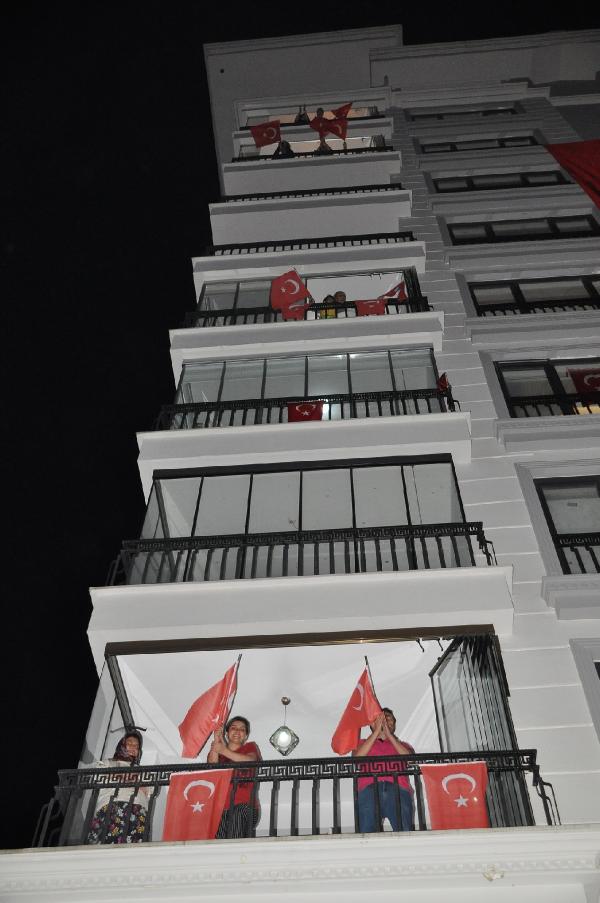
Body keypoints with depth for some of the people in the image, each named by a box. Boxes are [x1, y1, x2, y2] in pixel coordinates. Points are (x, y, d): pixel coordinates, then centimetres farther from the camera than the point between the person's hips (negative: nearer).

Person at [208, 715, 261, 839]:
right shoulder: (216, 751, 23)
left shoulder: (250, 747, 15)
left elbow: (251, 761, -8)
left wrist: (224, 751, -11)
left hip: (244, 805, -2)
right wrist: (216, 741, -7)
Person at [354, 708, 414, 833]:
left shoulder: (403, 745, 34)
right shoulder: (362, 743, 32)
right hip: (369, 790, -1)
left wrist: (389, 734, 9)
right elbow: (356, 757, 8)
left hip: (398, 789, 1)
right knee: (367, 834, -20)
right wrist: (377, 731, 9)